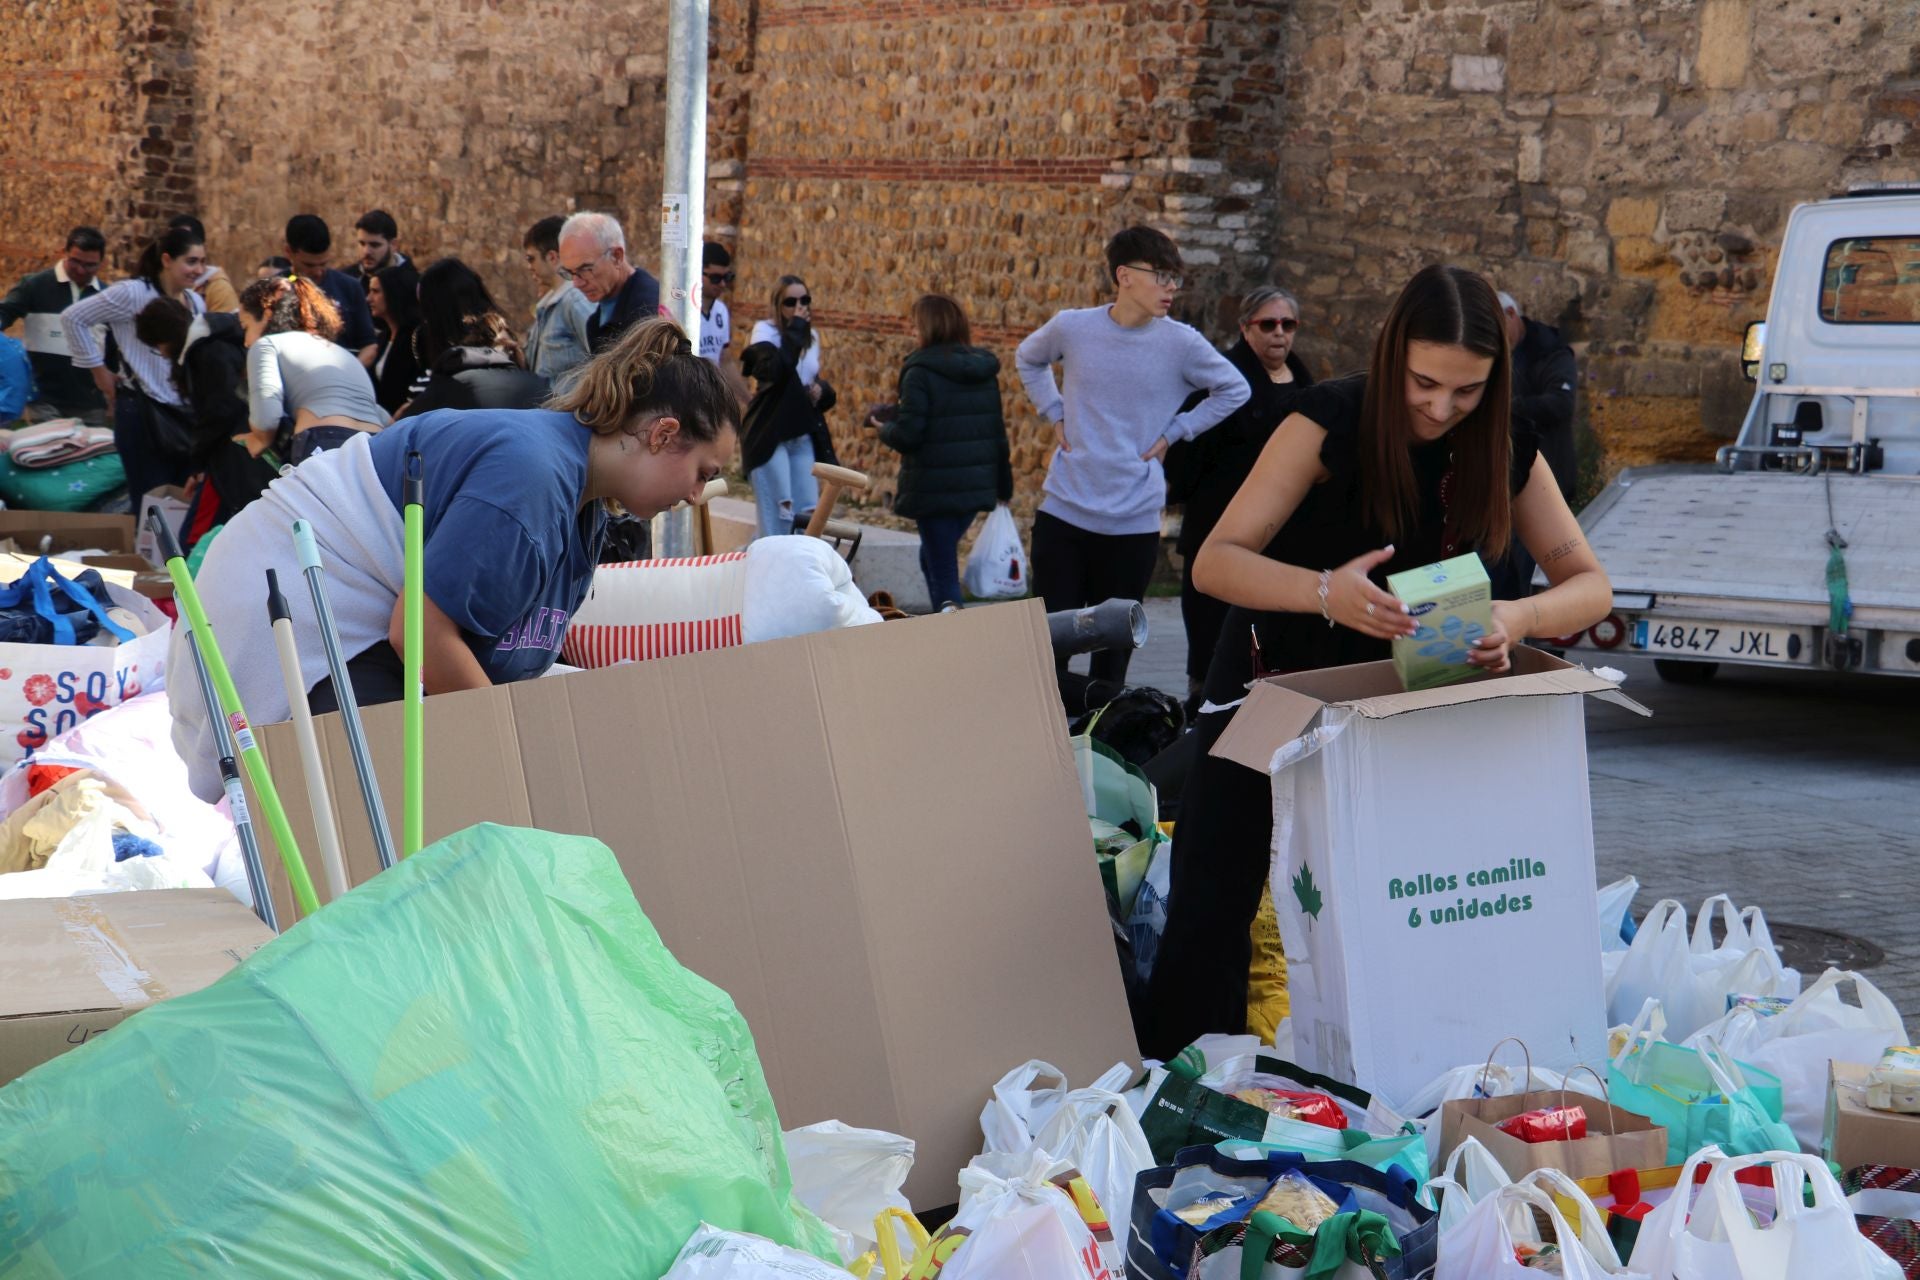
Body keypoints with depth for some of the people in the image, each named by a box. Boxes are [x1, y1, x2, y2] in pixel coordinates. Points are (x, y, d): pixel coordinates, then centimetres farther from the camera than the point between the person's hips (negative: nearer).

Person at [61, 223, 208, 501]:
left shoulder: (196, 303, 9)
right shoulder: (133, 294, -12)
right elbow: (73, 318, -10)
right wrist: (98, 370, -6)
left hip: (185, 414, 7)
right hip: (143, 413, -7)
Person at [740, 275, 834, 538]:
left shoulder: (812, 337, 12)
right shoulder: (766, 331, -7)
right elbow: (776, 370, -28)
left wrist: (821, 391, 4)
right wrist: (796, 329, -21)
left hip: (803, 438, 6)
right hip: (769, 437, -6)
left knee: (808, 516, 2)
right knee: (775, 520, -9)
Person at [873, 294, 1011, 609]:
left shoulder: (921, 372, -13)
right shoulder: (984, 370, 7)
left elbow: (908, 434, -18)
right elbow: (997, 430, 11)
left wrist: (884, 429, 4)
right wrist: (1004, 484, 19)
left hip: (935, 488, -7)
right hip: (977, 485, 7)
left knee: (942, 571, 0)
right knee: (932, 557, 24)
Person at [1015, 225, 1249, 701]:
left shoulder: (1181, 343, -6)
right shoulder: (1072, 328, -3)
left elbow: (1234, 390, 9)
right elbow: (1028, 359, 19)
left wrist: (1173, 432, 1)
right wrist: (1054, 414, 7)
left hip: (1134, 519, 0)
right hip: (1063, 512, 0)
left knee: (1113, 642, 8)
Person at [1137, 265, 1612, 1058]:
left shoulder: (1504, 451, -11)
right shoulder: (1333, 422, -24)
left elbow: (1589, 584, -12)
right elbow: (1215, 561, -28)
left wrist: (1516, 619, -36)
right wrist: (1325, 590, -48)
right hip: (1274, 680, -3)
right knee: (1208, 916, -8)